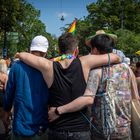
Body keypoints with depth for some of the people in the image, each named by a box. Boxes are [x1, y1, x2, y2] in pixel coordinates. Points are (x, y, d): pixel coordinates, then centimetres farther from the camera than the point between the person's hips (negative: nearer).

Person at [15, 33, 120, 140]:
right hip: (81, 131, -1)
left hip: (56, 131, 1)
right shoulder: (84, 63, -10)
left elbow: (21, 55, 3)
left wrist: (19, 54, 24)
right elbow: (115, 58, 0)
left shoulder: (49, 67, -9)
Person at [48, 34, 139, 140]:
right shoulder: (126, 68, 1)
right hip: (125, 128, 4)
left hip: (102, 129, -3)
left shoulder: (97, 70, -12)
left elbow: (88, 99, -26)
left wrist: (58, 111, -23)